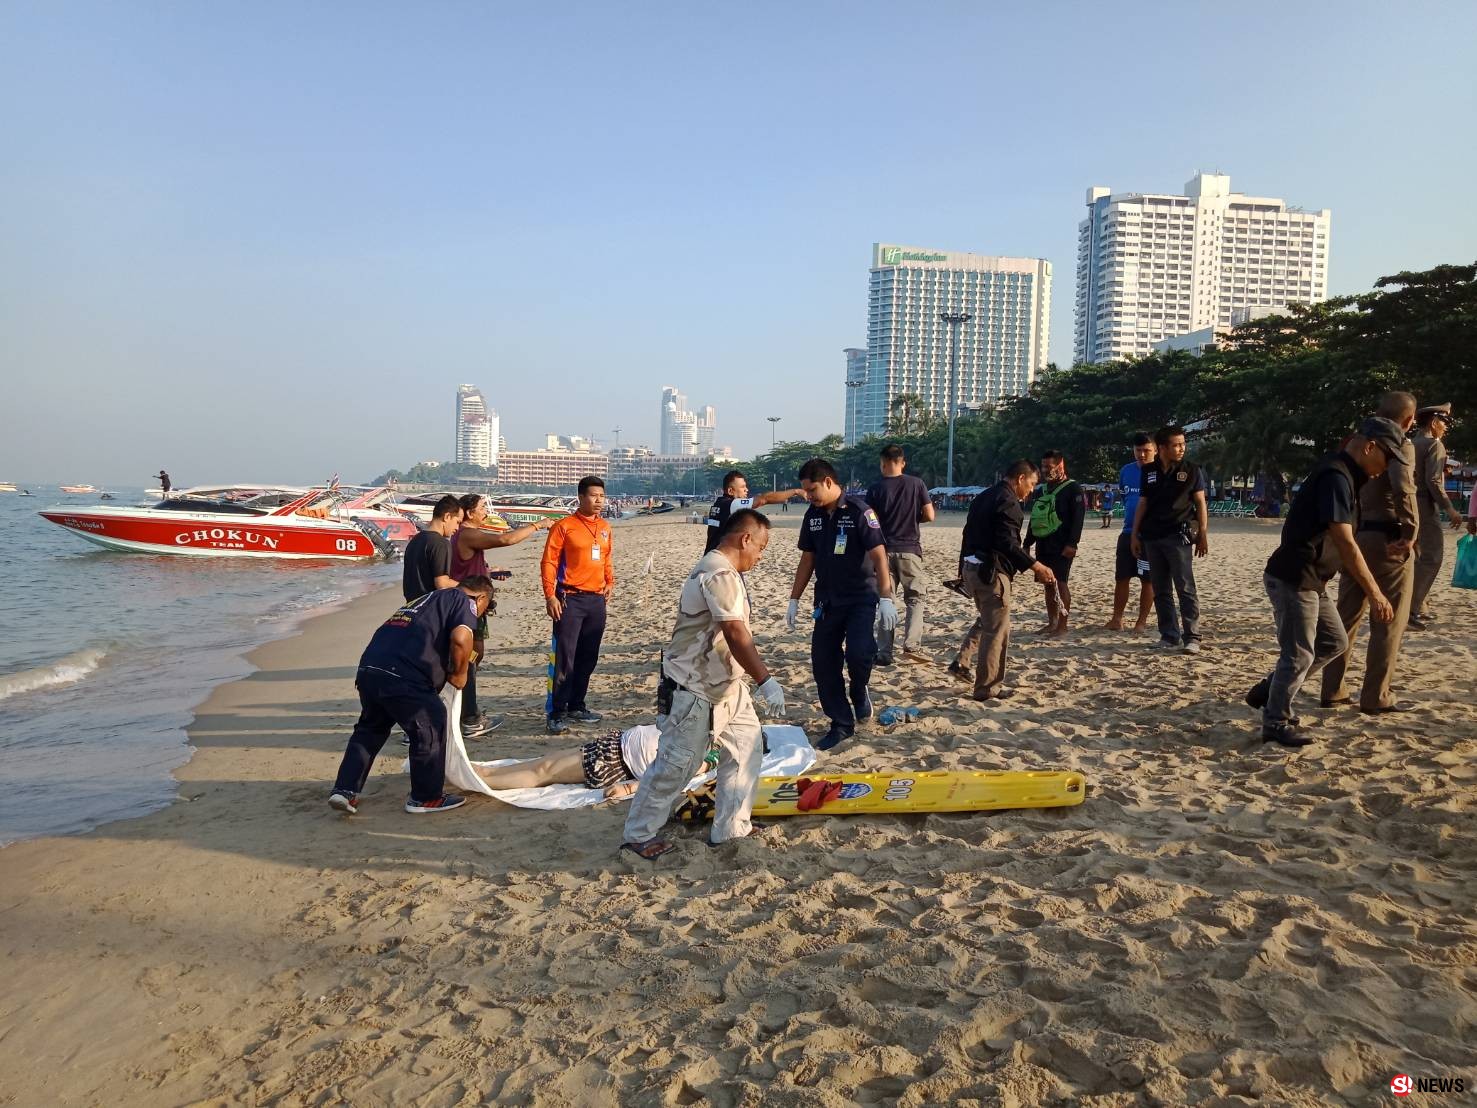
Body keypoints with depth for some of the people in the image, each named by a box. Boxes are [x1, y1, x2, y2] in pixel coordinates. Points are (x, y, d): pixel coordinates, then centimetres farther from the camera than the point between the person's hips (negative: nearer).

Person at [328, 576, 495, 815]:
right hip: (402, 676, -8)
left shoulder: (427, 598, 32)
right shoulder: (464, 601, 7)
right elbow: (460, 638, -13)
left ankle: (345, 790, 25)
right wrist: (459, 674, 3)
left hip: (368, 668, 8)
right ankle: (426, 798, 18)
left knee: (369, 729, 27)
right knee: (430, 730, 8)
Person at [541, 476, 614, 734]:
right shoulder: (564, 526, -6)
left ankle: (577, 706, 23)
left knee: (588, 658, 11)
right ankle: (557, 713, -1)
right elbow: (548, 562, -7)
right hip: (570, 599, -6)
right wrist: (550, 596, -14)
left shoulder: (605, 527, 12)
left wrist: (610, 581, 10)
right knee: (565, 658, -6)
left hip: (597, 599, 6)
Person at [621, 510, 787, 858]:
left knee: (747, 746, 12)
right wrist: (767, 681, -30)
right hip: (694, 692, -11)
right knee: (676, 764, 1)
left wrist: (759, 678, 21)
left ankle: (731, 827, 22)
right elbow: (736, 636, -31)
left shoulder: (724, 571, 11)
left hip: (725, 686, 11)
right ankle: (638, 835, 17)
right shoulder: (719, 575, -24)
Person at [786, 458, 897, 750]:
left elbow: (878, 556, -16)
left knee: (858, 652, -24)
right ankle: (842, 724, 15)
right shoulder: (813, 515, 5)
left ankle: (859, 692, 10)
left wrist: (886, 598, -24)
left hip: (861, 598, -6)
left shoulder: (859, 511, -13)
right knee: (822, 663, 2)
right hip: (827, 601, 6)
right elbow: (807, 559, 13)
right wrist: (794, 600, 11)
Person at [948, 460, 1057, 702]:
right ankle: (987, 689, 4)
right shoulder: (1008, 501, -13)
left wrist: (963, 570, 25)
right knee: (997, 630, -1)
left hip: (971, 567, 10)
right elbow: (1008, 543, -23)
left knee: (987, 620, 25)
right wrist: (1036, 566, -23)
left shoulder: (983, 497, 17)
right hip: (991, 571, -10)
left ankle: (961, 662, 18)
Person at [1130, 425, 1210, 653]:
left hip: (1178, 537, -4)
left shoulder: (1191, 470, 1)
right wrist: (1135, 535, 9)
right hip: (1152, 537, 4)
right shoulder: (1149, 472, 9)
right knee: (1161, 591, 7)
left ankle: (1192, 637, -4)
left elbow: (1200, 503, 1)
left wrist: (1203, 534, -5)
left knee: (1185, 589, -7)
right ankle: (1170, 636, 13)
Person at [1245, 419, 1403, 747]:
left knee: (1334, 641, 17)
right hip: (1293, 580, -10)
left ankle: (1268, 691, 23)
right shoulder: (1335, 476, -19)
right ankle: (1276, 723, 13)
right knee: (1299, 655, -1)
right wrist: (1374, 593, -23)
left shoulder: (1343, 474, 12)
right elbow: (1345, 543, -24)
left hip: (1311, 581, 10)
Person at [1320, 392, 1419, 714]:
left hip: (1354, 537, 6)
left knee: (1346, 617, 13)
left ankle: (1332, 691, 16)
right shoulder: (1401, 445, -10)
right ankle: (1376, 697, 10)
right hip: (1387, 540, -6)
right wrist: (1410, 533, -20)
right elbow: (1403, 489, -29)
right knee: (1388, 622, 5)